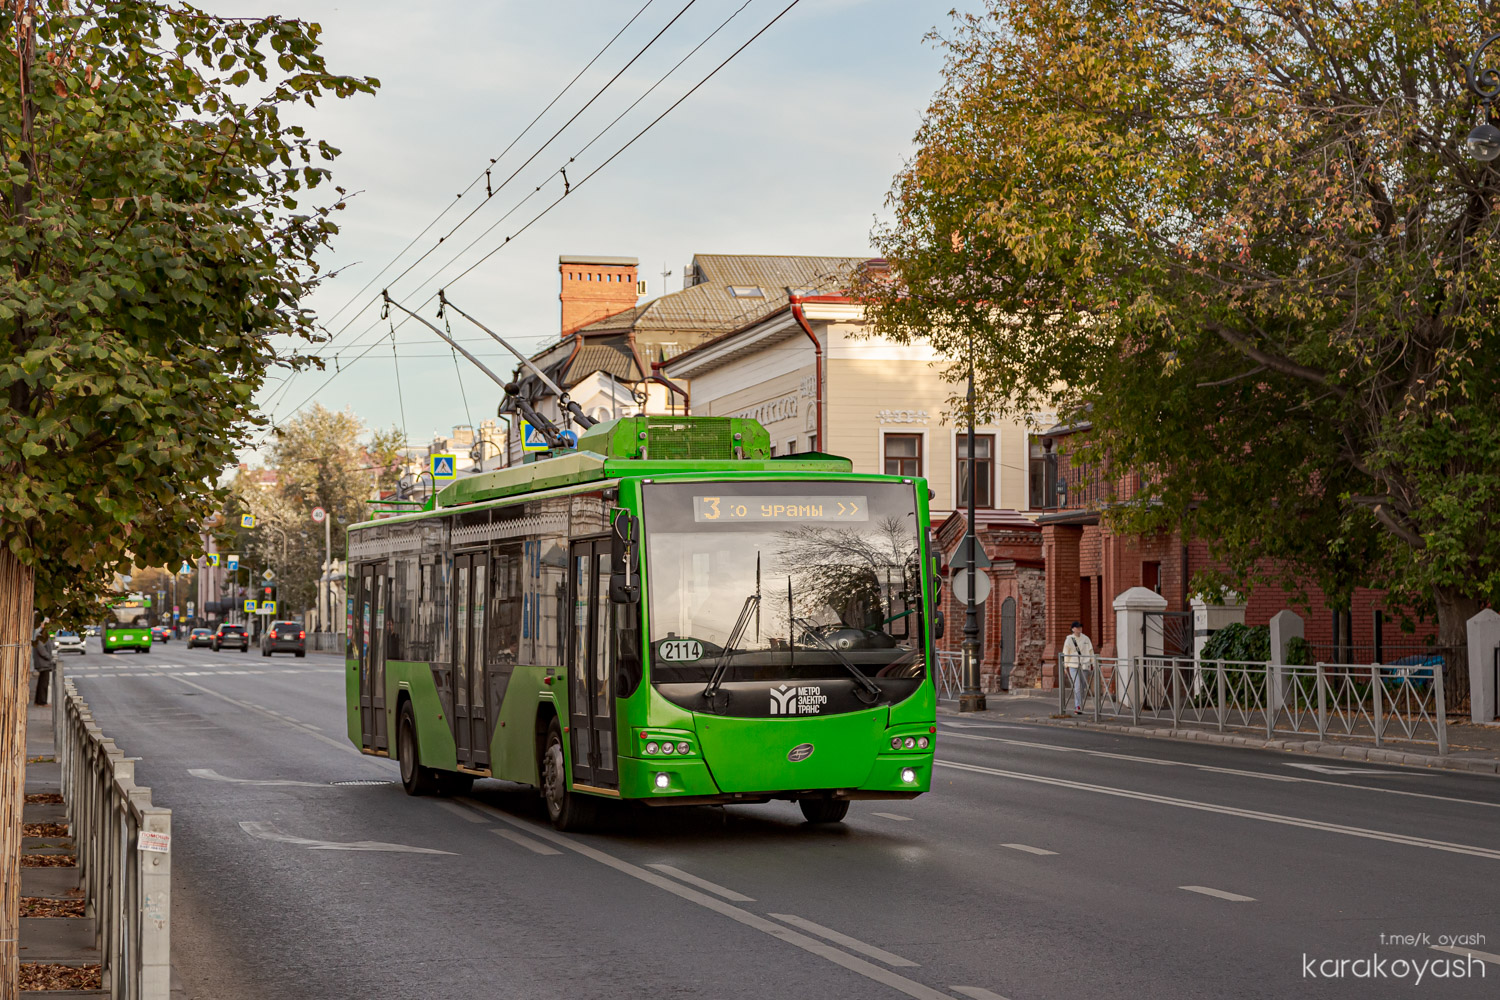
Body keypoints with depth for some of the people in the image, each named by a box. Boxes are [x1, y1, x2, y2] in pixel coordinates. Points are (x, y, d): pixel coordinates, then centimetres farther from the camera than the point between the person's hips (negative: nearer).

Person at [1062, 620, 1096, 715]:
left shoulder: (1086, 639, 9)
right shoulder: (1069, 640, 1)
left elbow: (1091, 652, 13)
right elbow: (1066, 654, 4)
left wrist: (1092, 664, 9)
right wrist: (1066, 667, 1)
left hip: (1085, 666, 3)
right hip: (1073, 666, -3)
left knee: (1082, 687, 6)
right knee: (1077, 687, -13)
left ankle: (1078, 707, 18)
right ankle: (1078, 707, -16)